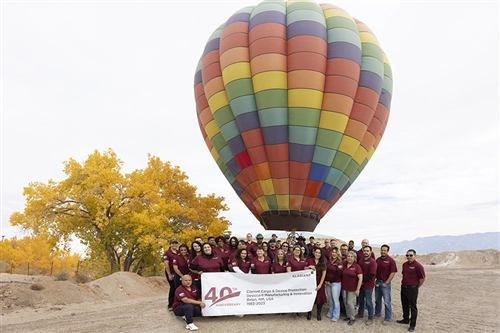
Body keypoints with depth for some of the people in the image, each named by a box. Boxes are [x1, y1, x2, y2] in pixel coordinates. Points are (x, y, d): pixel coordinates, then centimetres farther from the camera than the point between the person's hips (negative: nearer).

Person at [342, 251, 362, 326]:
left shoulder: (357, 266, -11)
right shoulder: (344, 265, 2)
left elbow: (360, 278, -12)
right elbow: (341, 274, 13)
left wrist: (357, 289, -14)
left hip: (352, 289, -4)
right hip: (344, 288, 5)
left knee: (350, 303, -3)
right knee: (345, 302, 12)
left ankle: (352, 318, 15)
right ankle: (348, 315, 30)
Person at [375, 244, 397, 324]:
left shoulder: (391, 261, -11)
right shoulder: (378, 260, 5)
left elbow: (393, 273, -13)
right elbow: (374, 270, 13)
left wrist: (386, 283, -14)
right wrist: (374, 280, 4)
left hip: (385, 283, -6)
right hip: (377, 282, 6)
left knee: (387, 302, 0)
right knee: (377, 300, 17)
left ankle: (388, 318, 10)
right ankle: (378, 313, 33)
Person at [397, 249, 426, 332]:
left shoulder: (418, 266, -16)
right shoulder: (404, 264, 7)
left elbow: (422, 278, -13)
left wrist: (416, 287, -2)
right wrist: (404, 283, 14)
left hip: (412, 289, -7)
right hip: (403, 287, 7)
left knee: (413, 307, 2)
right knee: (405, 305, 19)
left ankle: (412, 325, 11)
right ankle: (406, 319, 36)